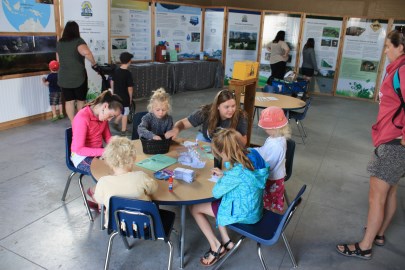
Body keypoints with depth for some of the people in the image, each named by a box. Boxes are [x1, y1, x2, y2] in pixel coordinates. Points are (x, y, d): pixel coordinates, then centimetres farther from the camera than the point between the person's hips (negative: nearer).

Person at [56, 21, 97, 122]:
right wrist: (94, 63, -17)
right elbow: (86, 53, -31)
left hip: (63, 78, 4)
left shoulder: (59, 43, 9)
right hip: (78, 77, -4)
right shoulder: (78, 41, -10)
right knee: (81, 100, 12)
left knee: (68, 101, 8)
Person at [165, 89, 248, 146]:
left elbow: (244, 143, -14)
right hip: (207, 139, 1)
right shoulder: (206, 111, -26)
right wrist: (176, 129, -44)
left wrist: (238, 136, -38)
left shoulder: (240, 116, -26)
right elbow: (182, 123, -20)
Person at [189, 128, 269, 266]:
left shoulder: (236, 172, -33)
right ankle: (226, 241, 24)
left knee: (194, 208, 5)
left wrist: (221, 179, -3)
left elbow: (216, 192, -20)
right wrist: (224, 174, 4)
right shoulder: (251, 156, -10)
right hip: (253, 207, 8)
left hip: (243, 213, -8)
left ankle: (216, 248, 16)